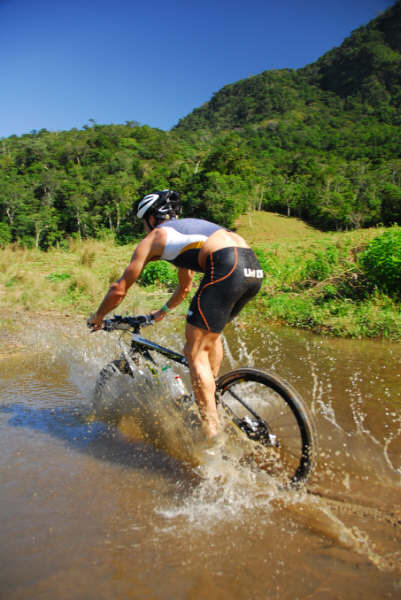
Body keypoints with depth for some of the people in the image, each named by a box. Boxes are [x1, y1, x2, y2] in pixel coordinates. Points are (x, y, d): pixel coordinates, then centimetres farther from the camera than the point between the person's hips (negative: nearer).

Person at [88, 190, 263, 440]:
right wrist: (162, 312, 59)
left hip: (227, 267, -8)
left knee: (195, 353, 0)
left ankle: (213, 432, 1)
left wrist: (98, 317, 35)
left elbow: (119, 290, 18)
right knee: (210, 332, 29)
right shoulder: (187, 228, 37)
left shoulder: (153, 238, 16)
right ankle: (212, 391, 34)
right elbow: (185, 288, 47)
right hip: (254, 268, 9)